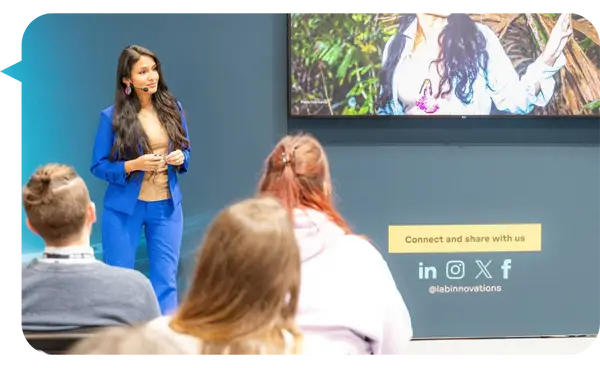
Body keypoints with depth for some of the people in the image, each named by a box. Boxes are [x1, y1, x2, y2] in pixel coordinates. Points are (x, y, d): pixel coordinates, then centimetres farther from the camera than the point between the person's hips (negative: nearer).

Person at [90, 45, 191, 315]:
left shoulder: (172, 108, 2)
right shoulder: (112, 117, -9)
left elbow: (185, 149, 13)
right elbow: (98, 166, -6)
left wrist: (181, 158, -10)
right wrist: (134, 165, -21)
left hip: (167, 206, 3)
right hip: (124, 208, -3)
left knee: (165, 281, 4)